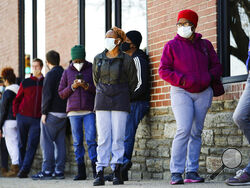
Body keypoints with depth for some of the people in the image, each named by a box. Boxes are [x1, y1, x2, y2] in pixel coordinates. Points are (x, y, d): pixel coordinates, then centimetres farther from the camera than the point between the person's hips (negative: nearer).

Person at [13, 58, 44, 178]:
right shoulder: (25, 83, 7)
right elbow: (16, 100, 12)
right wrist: (16, 114, 3)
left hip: (37, 120, -1)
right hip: (23, 118, 1)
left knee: (32, 145, -10)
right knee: (22, 145, 5)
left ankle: (25, 169, -12)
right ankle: (21, 168, 12)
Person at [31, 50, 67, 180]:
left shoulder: (50, 75, -9)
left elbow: (47, 95, -15)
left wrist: (44, 112, -11)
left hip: (52, 113, -7)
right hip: (63, 113, 7)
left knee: (46, 142, -5)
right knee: (60, 142, 7)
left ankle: (47, 171, -8)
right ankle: (59, 171, 6)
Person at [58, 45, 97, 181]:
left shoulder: (92, 69, 5)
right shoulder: (67, 72, 11)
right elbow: (61, 93, 12)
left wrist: (87, 86, -13)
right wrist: (72, 87, -5)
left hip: (89, 111, -2)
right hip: (73, 112, 2)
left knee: (91, 139, -11)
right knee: (77, 142, 3)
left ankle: (95, 169, -8)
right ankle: (81, 171, 6)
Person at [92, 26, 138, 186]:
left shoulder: (126, 59, -2)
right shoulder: (98, 59, 7)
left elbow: (133, 82, 9)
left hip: (120, 101, -2)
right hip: (102, 101, 2)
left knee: (118, 137, -4)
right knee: (103, 137, -2)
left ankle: (117, 173, 1)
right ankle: (100, 173, -3)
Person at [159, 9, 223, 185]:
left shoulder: (205, 44, 10)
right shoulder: (172, 46, 0)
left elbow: (216, 66, 17)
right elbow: (163, 70, -3)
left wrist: (209, 77, -4)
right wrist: (183, 80, -15)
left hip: (203, 93, 4)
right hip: (181, 93, -4)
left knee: (196, 132, 5)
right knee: (184, 130, -17)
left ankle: (192, 172, 9)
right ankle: (176, 172, -15)